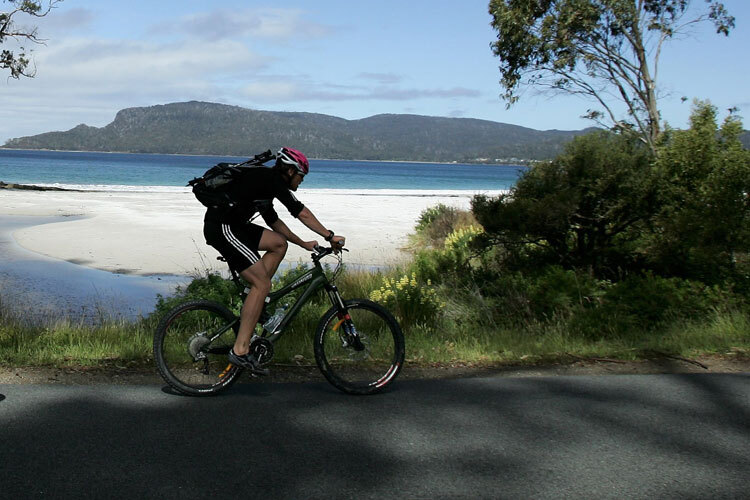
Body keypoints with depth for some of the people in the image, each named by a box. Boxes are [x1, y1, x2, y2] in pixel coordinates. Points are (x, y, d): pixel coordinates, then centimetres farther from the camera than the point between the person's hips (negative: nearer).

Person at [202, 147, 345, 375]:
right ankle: (240, 351, -8)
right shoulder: (272, 179, -8)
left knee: (279, 243, 12)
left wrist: (302, 243, 30)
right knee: (262, 284, -10)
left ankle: (252, 305, 11)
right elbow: (301, 212, -13)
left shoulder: (264, 181, 21)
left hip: (233, 226, 10)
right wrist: (330, 236, -8)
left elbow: (273, 220, 29)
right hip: (222, 228, -10)